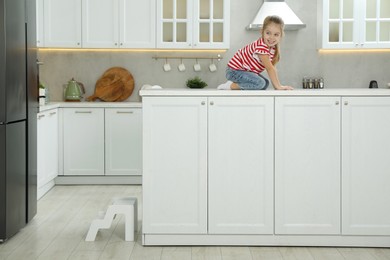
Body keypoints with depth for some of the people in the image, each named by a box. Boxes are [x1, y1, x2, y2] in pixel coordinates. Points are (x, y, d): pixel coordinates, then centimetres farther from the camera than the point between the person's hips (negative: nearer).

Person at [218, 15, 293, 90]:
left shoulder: (273, 47, 4)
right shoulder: (261, 46, -27)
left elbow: (271, 68, 7)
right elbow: (270, 68, -26)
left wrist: (276, 85, 2)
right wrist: (278, 86, -24)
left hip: (246, 70, 10)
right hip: (234, 70, -10)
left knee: (266, 83, 13)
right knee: (260, 83, -27)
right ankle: (230, 86, -15)